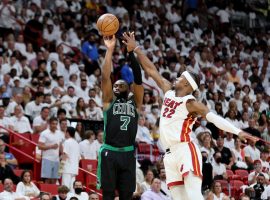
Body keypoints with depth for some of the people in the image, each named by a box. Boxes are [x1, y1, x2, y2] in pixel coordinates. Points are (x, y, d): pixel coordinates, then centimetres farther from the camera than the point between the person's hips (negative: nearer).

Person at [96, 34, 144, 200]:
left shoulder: (135, 102, 14)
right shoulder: (109, 101, 11)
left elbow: (138, 79, 2)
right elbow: (106, 77, 0)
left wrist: (131, 52, -7)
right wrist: (110, 50, -8)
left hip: (128, 153, 2)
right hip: (109, 153, -2)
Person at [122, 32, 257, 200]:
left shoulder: (190, 103, -7)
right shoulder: (169, 92, 14)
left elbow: (214, 117, -18)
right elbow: (151, 70, 21)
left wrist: (237, 131, -30)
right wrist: (136, 49, 23)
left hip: (186, 150, -7)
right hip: (170, 154, 7)